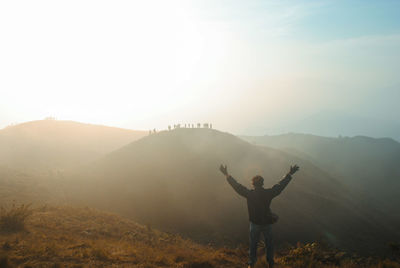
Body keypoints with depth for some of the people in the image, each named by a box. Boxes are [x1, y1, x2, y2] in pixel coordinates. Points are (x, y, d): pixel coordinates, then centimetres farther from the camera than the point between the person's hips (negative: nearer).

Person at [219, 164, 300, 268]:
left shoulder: (249, 194, -17)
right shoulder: (268, 193, -16)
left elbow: (237, 186, -11)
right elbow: (281, 185, -7)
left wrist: (226, 174, -5)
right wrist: (290, 174, 3)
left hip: (254, 223, 0)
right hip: (267, 223, 1)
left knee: (253, 244, 17)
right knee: (269, 243, 20)